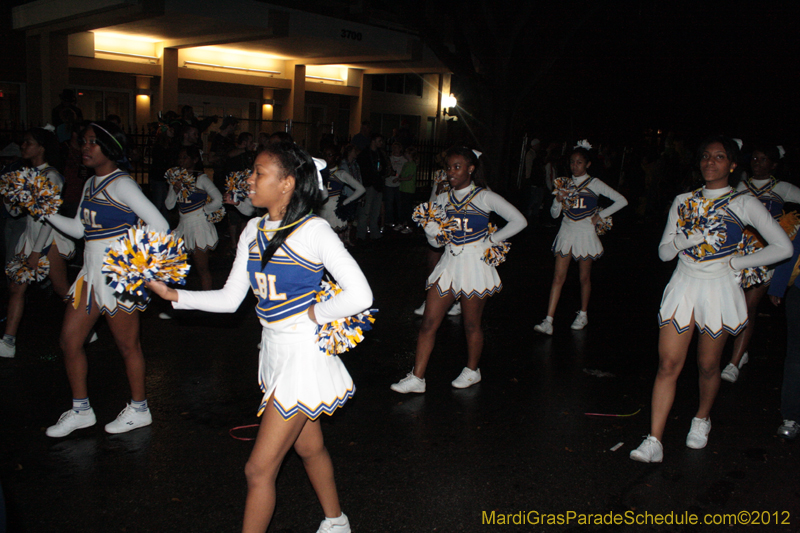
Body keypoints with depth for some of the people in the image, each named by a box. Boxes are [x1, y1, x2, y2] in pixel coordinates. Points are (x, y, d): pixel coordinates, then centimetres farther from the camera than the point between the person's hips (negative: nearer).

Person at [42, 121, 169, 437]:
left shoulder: (120, 184, -14)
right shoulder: (90, 184, 13)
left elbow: (158, 224, -18)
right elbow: (78, 229, 18)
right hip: (92, 271, 9)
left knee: (127, 345, 5)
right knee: (69, 340, 11)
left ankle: (139, 410, 23)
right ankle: (81, 410, 27)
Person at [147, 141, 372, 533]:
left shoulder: (313, 230, -18)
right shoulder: (253, 231, 4)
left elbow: (360, 296, -23)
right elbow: (230, 299, 6)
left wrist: (314, 314, -14)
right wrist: (173, 294, -1)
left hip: (304, 353, -8)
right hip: (274, 349, 8)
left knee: (259, 468, -1)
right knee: (309, 446, 24)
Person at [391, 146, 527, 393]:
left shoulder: (484, 197, -6)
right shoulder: (442, 199, 7)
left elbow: (519, 221, -4)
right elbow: (436, 242, 8)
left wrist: (491, 240, -7)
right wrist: (431, 231, -13)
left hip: (475, 264, -4)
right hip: (449, 263, 4)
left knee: (471, 324, 9)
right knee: (428, 322, -1)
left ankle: (472, 371, 31)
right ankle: (417, 377, 5)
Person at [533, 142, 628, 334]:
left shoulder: (594, 184, -2)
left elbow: (622, 200, -1)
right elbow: (554, 214, 6)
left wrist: (601, 215, -5)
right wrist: (558, 200, -13)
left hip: (586, 232, -2)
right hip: (567, 231, 2)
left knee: (585, 277, 9)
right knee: (559, 276, -4)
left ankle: (583, 315, 29)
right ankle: (548, 321, -8)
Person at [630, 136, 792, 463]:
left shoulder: (743, 203, 0)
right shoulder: (683, 201, 9)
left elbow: (783, 247, -2)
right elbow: (664, 252, 7)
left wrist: (736, 262, -6)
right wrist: (686, 239, -13)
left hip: (719, 289, -2)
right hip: (683, 287, 2)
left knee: (708, 365, 10)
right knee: (668, 364, -4)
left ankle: (702, 419, 38)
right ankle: (654, 442, -4)